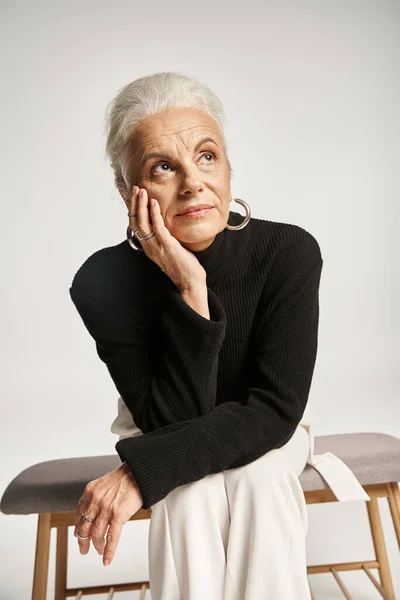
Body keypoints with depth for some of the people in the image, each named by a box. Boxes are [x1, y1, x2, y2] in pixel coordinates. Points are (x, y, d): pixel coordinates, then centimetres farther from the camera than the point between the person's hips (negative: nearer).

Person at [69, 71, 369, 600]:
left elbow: (275, 409, -26)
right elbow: (172, 421, -25)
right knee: (190, 487, -31)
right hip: (163, 434, 0)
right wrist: (190, 292, -38)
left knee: (258, 473, -31)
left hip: (265, 435, 1)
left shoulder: (290, 252, -25)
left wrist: (141, 472, -34)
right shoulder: (103, 281, -25)